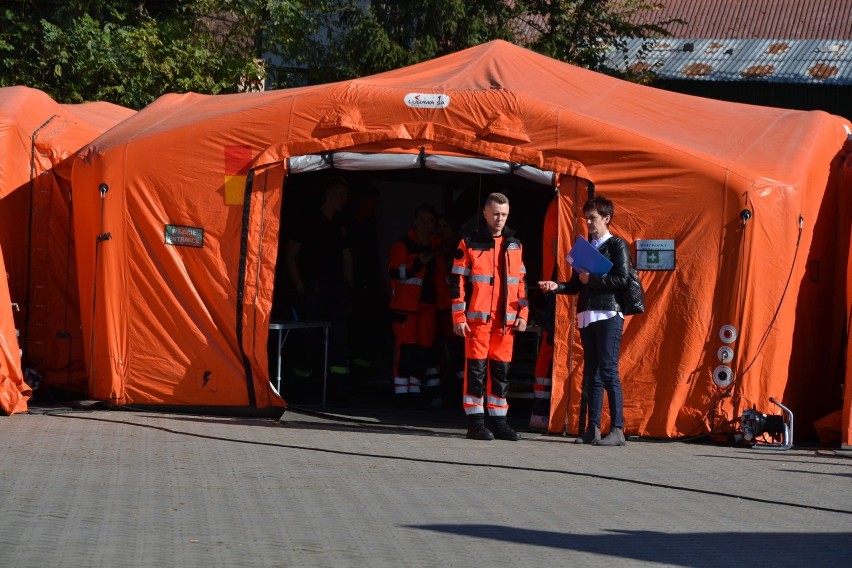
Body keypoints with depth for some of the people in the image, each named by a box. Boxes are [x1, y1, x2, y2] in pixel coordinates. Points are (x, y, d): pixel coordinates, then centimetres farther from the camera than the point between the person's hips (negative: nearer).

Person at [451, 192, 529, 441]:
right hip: (477, 318, -4)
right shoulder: (470, 243, 0)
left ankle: (498, 420, 12)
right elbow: (458, 281, -2)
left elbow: (521, 282, 20)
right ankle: (475, 422, -1)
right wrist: (459, 316, -8)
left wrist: (522, 313, 11)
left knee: (501, 370, 6)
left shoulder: (514, 245, 15)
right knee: (476, 369, -4)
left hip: (506, 320, 4)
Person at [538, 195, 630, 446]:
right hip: (587, 316, 7)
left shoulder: (617, 246, -1)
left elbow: (622, 279, -12)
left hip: (609, 315, -7)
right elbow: (576, 284, 20)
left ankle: (617, 429, -10)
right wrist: (557, 286, 3)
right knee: (591, 374, 6)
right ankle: (593, 429, 7)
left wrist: (592, 279, -10)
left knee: (609, 372, -10)